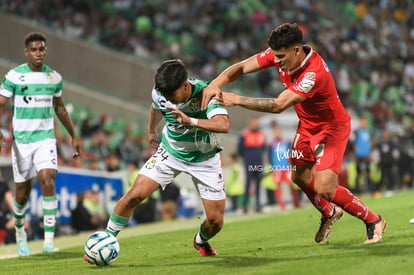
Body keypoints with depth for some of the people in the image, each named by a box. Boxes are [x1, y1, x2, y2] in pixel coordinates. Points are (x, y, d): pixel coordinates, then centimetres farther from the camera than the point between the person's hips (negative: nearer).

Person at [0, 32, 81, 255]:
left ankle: (49, 240, -21)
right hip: (21, 139, -1)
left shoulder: (54, 77, 6)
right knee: (23, 192, 4)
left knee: (47, 180, -20)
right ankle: (20, 234, 32)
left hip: (46, 137, 1)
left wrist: (73, 136, 22)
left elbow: (60, 108, 20)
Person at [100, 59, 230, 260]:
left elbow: (223, 125, -48)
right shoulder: (160, 94, -19)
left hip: (204, 159, -2)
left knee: (215, 220, -5)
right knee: (135, 194, -17)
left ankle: (201, 241, 32)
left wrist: (189, 120, -60)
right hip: (170, 152, 2)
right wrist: (151, 131, 27)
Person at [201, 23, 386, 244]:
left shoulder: (314, 73, -38)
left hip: (332, 128, -8)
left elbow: (279, 105, -42)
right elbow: (241, 68, -12)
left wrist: (236, 100, -41)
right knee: (300, 177, 15)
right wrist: (215, 84, -30)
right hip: (307, 125, 8)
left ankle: (373, 221, 6)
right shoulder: (278, 54, -16)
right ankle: (329, 213, 45)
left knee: (324, 188, -15)